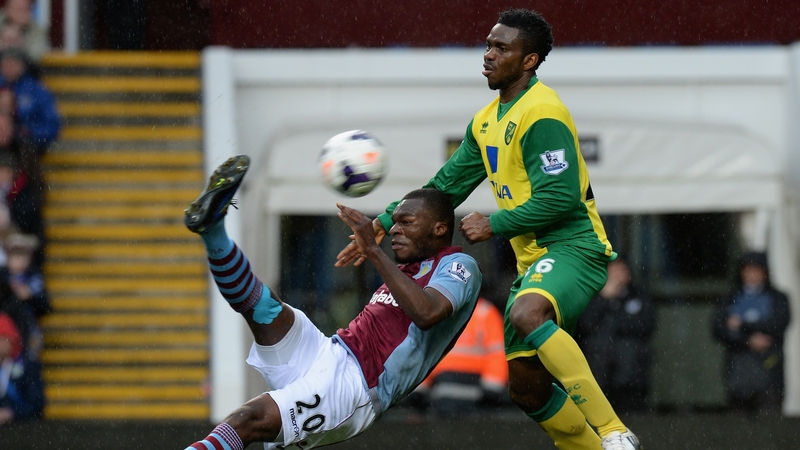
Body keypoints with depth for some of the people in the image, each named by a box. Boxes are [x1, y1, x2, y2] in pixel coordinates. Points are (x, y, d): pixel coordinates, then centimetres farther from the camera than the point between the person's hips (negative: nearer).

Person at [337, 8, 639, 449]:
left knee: (526, 314, -38)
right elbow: (446, 185, 23)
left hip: (572, 247, -10)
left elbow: (560, 197, -21)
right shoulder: (486, 121, 16)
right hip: (532, 259, 10)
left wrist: (494, 225, -14)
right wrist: (384, 223, 14)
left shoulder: (542, 114, -13)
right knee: (526, 390, 4)